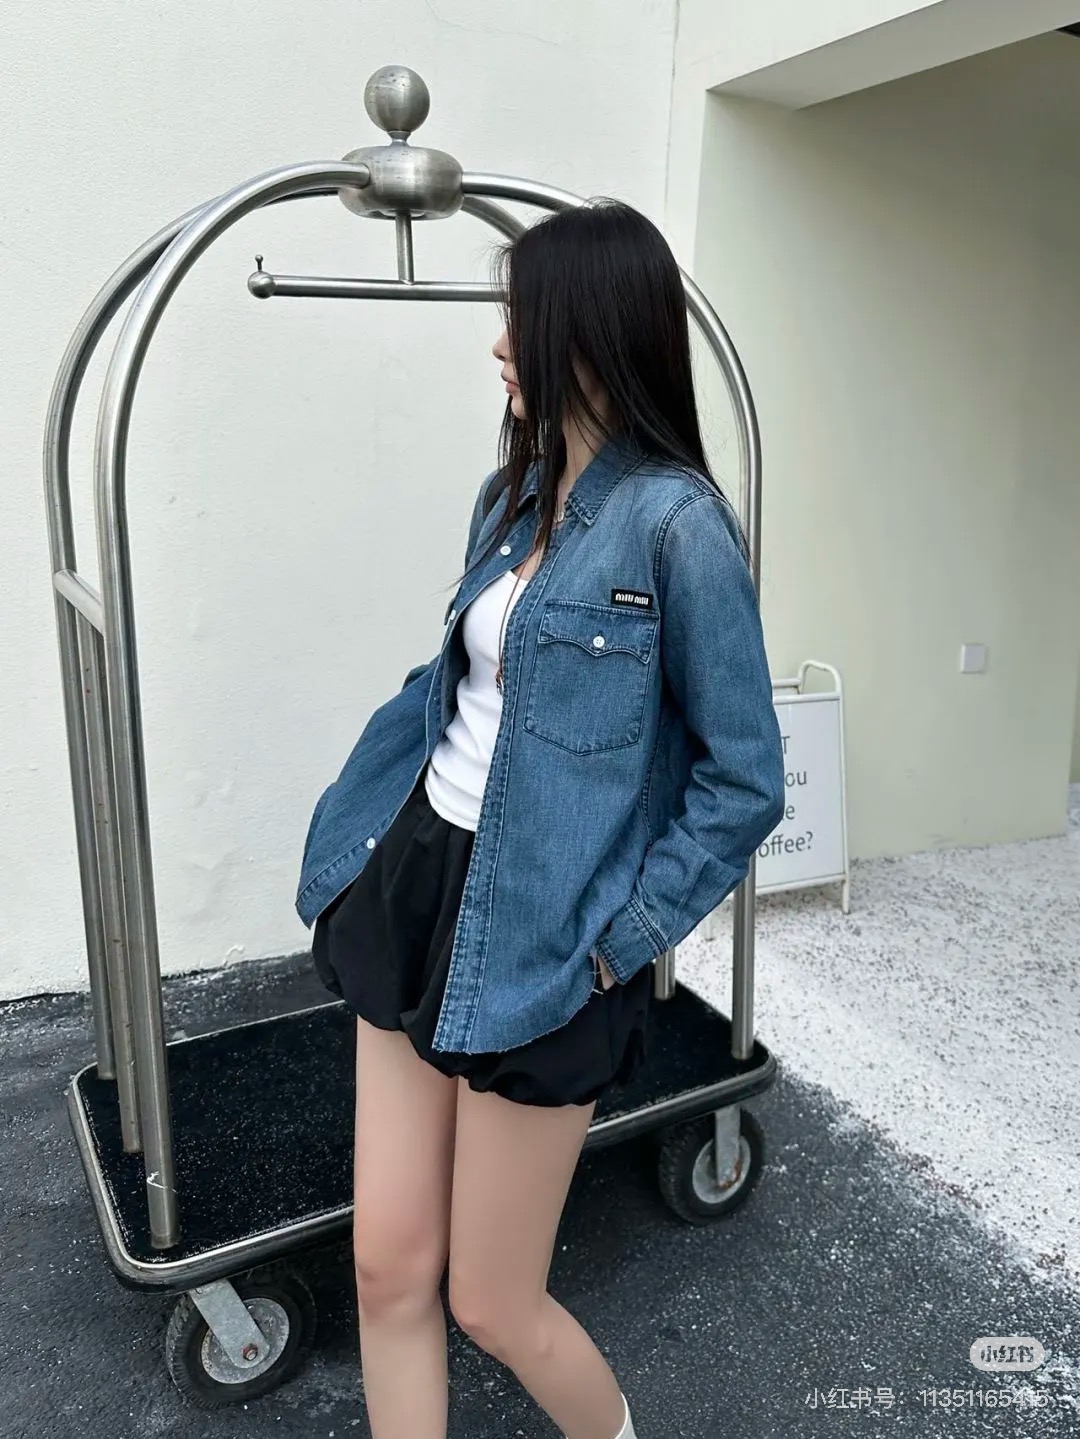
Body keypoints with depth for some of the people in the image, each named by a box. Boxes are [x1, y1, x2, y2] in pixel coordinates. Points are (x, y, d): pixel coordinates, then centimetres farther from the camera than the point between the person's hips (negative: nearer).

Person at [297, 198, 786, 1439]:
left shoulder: (674, 519, -15)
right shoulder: (513, 490, 9)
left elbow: (743, 781, -12)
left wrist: (619, 942, -12)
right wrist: (377, 847, 10)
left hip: (538, 936, -6)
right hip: (418, 884, 7)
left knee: (492, 1306, 12)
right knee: (388, 1269, 13)